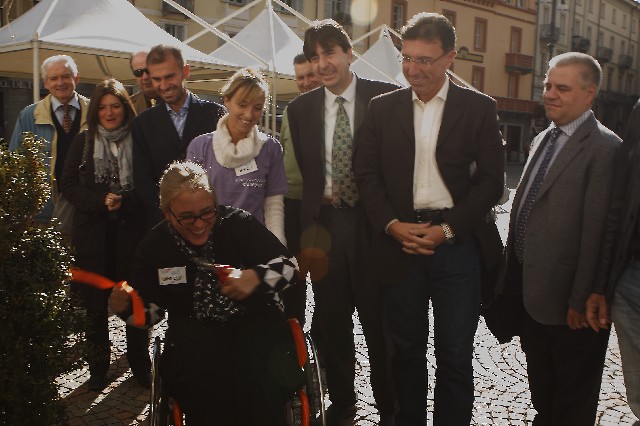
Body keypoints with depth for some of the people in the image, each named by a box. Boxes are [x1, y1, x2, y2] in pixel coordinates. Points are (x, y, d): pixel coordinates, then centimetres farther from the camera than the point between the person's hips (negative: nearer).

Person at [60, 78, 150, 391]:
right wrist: (100, 200, -12)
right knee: (96, 303, 8)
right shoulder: (84, 141, 6)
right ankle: (98, 367, 23)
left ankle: (140, 364, 19)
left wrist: (125, 201, -14)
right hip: (93, 235, 2)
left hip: (131, 232, -2)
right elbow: (68, 184, 4)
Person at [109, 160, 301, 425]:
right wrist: (127, 307, -13)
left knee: (258, 373, -31)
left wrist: (256, 277, -26)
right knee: (200, 373, -31)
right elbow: (149, 310, 10)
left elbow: (288, 264, -5)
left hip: (253, 322, -1)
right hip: (195, 332, 1)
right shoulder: (154, 247, 0)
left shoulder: (238, 223, -8)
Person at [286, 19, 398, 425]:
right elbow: (305, 172, 10)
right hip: (325, 224, 3)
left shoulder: (385, 97, -5)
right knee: (331, 320, 13)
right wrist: (309, 224, 2)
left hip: (373, 223, -3)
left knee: (379, 320, 6)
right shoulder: (300, 108, 7)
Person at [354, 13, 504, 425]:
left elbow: (491, 180, -1)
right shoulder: (383, 108, 7)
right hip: (399, 242, 2)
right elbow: (368, 175, 5)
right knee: (407, 348, 12)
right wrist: (393, 225, -9)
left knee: (455, 354, 5)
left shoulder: (479, 108, 2)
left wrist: (447, 229, -11)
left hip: (457, 243, -1)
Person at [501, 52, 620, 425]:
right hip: (532, 293, 8)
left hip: (569, 302, -8)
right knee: (541, 390, 25)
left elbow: (596, 232, -20)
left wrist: (582, 301, -19)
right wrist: (514, 276, 15)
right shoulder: (544, 139, 11)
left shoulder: (604, 148, -16)